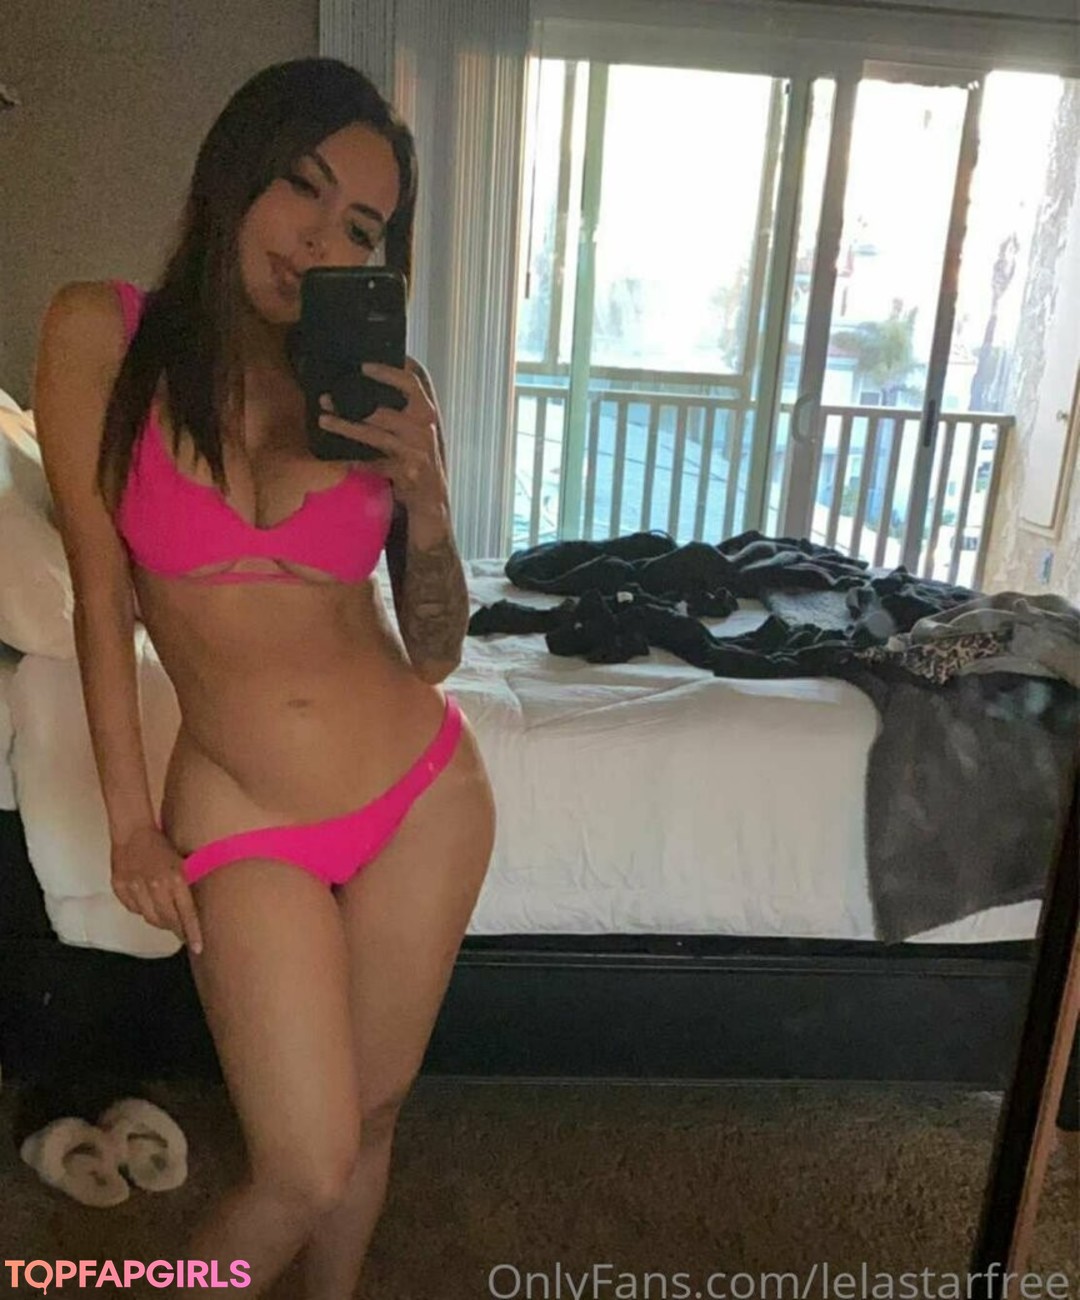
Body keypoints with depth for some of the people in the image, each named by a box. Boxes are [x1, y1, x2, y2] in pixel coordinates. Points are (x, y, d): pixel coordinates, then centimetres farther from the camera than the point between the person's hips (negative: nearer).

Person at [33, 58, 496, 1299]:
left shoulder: (387, 392, -1)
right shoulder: (101, 331, -4)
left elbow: (433, 653, 1)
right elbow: (100, 591, -1)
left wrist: (426, 497, -16)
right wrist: (131, 819, 0)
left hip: (424, 790, 3)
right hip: (241, 817, -2)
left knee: (369, 1116, 17)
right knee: (304, 1174, 1)